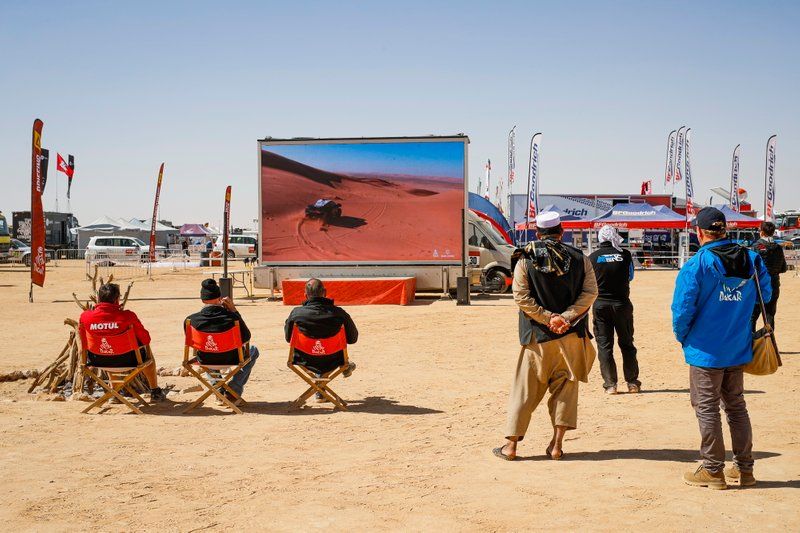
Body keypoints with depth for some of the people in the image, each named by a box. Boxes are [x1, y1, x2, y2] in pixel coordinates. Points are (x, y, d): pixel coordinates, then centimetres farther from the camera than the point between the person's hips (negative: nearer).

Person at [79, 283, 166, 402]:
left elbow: (84, 343, 1)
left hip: (98, 361, 3)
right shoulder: (127, 316, -22)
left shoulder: (85, 316, -14)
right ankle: (155, 392, 42)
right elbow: (145, 339, -11)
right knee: (147, 354, 29)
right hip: (125, 360, -3)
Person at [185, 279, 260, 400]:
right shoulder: (231, 317, -26)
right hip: (230, 360, -3)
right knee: (253, 350, 29)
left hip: (205, 361, 3)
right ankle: (233, 392, 19)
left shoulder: (190, 320, -21)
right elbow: (246, 337, -8)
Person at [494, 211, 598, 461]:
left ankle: (510, 445, 9)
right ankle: (557, 445, 9)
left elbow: (522, 297, -10)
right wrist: (565, 317, -11)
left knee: (525, 390, 6)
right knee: (565, 388, 11)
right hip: (572, 336, 1)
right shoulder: (579, 259, 2)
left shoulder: (526, 261, -2)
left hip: (538, 336, -1)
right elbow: (590, 293, -5)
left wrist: (548, 318, -8)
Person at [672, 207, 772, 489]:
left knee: (707, 408, 5)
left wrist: (682, 337, 2)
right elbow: (765, 296, 11)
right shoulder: (752, 259, -1)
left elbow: (682, 309, -15)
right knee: (736, 406, 16)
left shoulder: (696, 265, -17)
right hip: (739, 349, 5)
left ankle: (712, 470, 10)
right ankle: (744, 468, 21)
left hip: (706, 351, -5)